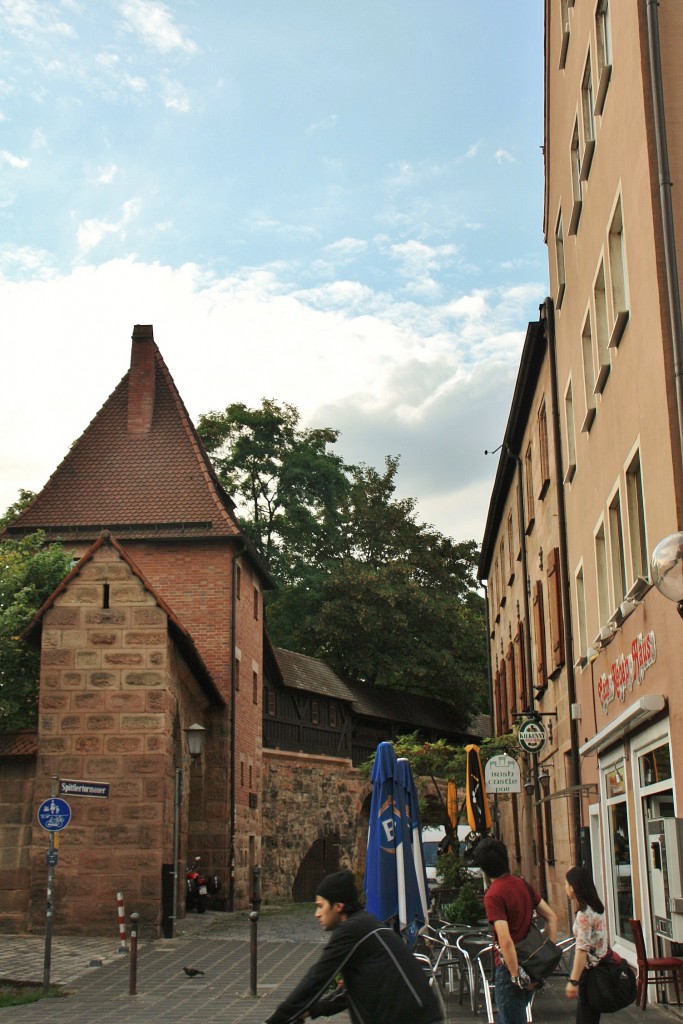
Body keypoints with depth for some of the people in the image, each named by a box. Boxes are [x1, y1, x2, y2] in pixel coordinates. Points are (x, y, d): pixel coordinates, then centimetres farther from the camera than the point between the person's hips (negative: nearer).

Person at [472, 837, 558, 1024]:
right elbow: (552, 917, 9)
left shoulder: (493, 895, -18)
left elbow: (505, 941, -25)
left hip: (510, 966, -8)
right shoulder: (522, 884, 5)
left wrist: (517, 976, -17)